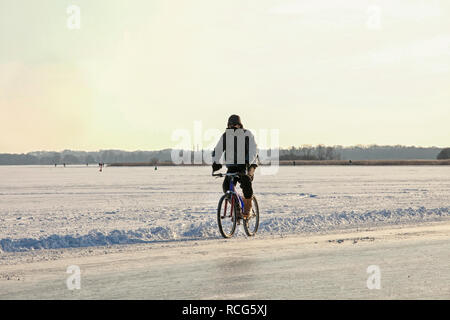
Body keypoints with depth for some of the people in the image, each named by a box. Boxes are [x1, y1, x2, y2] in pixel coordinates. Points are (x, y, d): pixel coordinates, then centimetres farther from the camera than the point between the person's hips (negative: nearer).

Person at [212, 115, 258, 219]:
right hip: (232, 167, 4)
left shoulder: (247, 134, -8)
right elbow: (218, 150, -4)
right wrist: (216, 162, -23)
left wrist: (248, 162, -37)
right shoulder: (225, 136, 3)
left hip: (247, 165, -4)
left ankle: (247, 208, -17)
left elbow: (253, 150, -18)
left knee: (246, 182, -32)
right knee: (226, 185, -18)